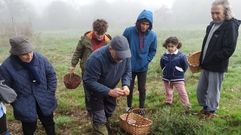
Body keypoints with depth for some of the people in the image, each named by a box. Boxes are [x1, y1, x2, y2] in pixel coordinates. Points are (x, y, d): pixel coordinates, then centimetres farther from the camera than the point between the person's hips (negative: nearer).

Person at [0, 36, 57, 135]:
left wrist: (50, 94, -4)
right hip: (25, 107, -2)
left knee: (49, 124, 23)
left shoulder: (40, 58, -15)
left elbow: (51, 75, -2)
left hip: (45, 101, 2)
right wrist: (17, 104, -7)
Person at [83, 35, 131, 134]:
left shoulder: (125, 55, -22)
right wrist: (109, 92, -43)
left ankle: (105, 124, 57)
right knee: (99, 119, -5)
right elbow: (89, 81, -36)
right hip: (95, 89, -6)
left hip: (110, 88, 6)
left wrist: (126, 85, -28)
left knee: (110, 110, 26)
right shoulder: (96, 58, -39)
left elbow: (127, 72, -8)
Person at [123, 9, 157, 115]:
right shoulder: (129, 31, -17)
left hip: (143, 67, 1)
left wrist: (146, 60, -4)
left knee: (142, 89, 11)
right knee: (129, 88, 13)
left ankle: (141, 107, 31)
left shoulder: (152, 35, -12)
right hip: (129, 67, 0)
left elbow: (153, 51, 3)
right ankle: (129, 106, 34)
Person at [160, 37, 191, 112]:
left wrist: (180, 73, 2)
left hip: (178, 78, -4)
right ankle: (168, 103, 37)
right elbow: (162, 65, 13)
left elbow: (185, 66, -3)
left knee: (182, 92, -3)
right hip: (166, 78, 4)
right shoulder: (164, 56, -4)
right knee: (168, 92, 20)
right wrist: (166, 72, 10)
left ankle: (187, 106, 5)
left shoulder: (181, 56, -14)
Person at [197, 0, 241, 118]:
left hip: (217, 67, -8)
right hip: (206, 65, 8)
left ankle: (211, 111, 27)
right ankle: (205, 107, 38)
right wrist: (202, 59, 9)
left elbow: (229, 50, -21)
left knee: (213, 92, 6)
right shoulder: (212, 24, 9)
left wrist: (212, 59, -20)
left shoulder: (230, 26, -16)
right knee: (201, 90, 18)